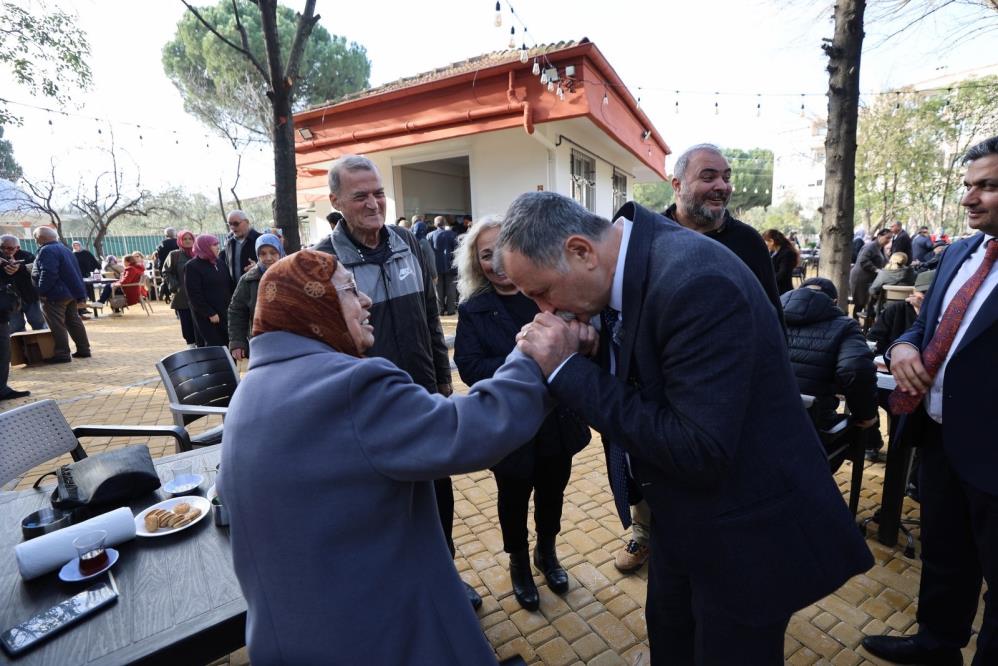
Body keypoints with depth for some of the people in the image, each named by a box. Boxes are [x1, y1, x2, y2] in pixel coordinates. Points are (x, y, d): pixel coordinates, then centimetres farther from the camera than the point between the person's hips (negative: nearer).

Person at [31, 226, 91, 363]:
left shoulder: (46, 251, -15)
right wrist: (80, 293, 17)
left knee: (57, 325, -4)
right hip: (70, 293, 10)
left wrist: (42, 291, -17)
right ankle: (83, 350, 16)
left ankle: (62, 354, -1)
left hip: (55, 295, -10)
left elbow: (47, 273, -25)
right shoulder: (64, 248, 16)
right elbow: (74, 271, 18)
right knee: (74, 321, 13)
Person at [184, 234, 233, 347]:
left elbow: (229, 285, 13)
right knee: (214, 346, -5)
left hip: (225, 311, 6)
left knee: (228, 343, 5)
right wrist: (210, 313, -15)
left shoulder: (219, 262, 10)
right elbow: (194, 295, -12)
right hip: (206, 315, -5)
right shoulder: (192, 266, -7)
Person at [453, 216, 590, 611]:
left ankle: (546, 553, 52)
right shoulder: (473, 310, -8)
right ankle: (519, 562, 48)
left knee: (552, 492, 22)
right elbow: (470, 367, -17)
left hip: (558, 419, 2)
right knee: (514, 498, 20)